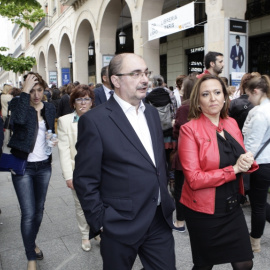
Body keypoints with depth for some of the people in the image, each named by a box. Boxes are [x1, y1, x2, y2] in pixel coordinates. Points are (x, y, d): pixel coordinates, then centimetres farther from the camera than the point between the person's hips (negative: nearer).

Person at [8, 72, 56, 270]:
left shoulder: (50, 108, 5)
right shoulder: (17, 103, -8)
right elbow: (19, 119, -32)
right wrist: (25, 92, -27)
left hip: (44, 165, 5)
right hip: (23, 166, -4)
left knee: (39, 209, 16)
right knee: (28, 213, -4)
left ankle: (32, 243, 40)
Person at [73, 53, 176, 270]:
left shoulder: (152, 113, 7)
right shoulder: (95, 121, -14)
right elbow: (85, 180, -12)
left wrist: (165, 201, 13)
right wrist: (100, 222, -11)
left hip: (160, 219, 5)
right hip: (121, 225, -5)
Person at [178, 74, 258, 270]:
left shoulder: (232, 124, 2)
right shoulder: (190, 129, -15)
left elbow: (242, 159, 13)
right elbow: (194, 179, -19)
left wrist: (248, 163, -11)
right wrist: (233, 169, -21)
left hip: (233, 207, 5)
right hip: (204, 212, -5)